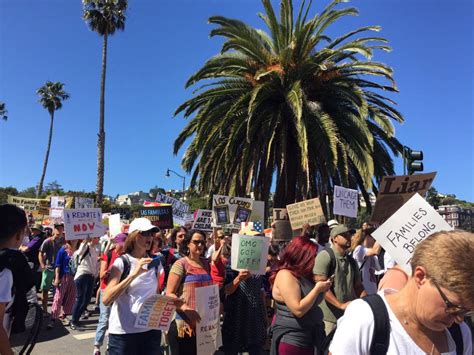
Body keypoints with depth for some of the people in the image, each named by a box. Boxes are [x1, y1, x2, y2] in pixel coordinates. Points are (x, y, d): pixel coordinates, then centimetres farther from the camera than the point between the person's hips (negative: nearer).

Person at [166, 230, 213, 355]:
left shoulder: (206, 263, 9)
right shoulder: (181, 264, -8)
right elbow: (169, 293, -13)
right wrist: (186, 309, -25)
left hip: (203, 322, 6)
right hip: (183, 322, -6)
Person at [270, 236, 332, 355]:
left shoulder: (302, 275, 10)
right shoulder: (285, 275, -19)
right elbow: (298, 310, -26)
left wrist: (322, 289, 4)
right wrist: (317, 289, -18)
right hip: (292, 340, -9)